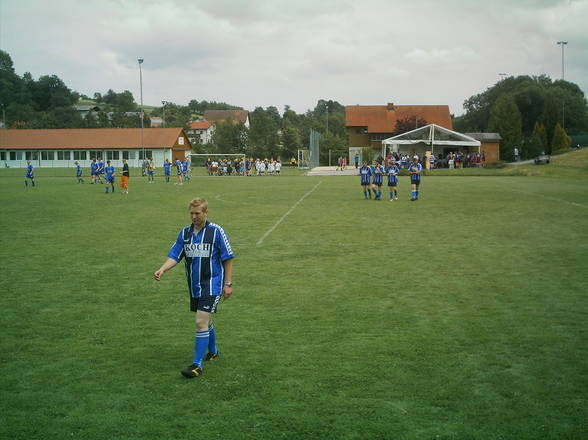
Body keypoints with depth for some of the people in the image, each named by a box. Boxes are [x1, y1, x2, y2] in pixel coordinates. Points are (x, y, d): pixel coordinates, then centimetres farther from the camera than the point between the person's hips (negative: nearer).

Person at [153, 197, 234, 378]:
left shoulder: (216, 231, -10)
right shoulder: (185, 232, 4)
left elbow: (228, 259, -5)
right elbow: (174, 256, 2)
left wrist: (228, 284, -6)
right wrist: (162, 270, -17)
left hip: (211, 285, -6)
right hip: (194, 287, 6)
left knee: (201, 323, -13)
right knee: (205, 321, 19)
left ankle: (197, 365, -7)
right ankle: (212, 351, 41)